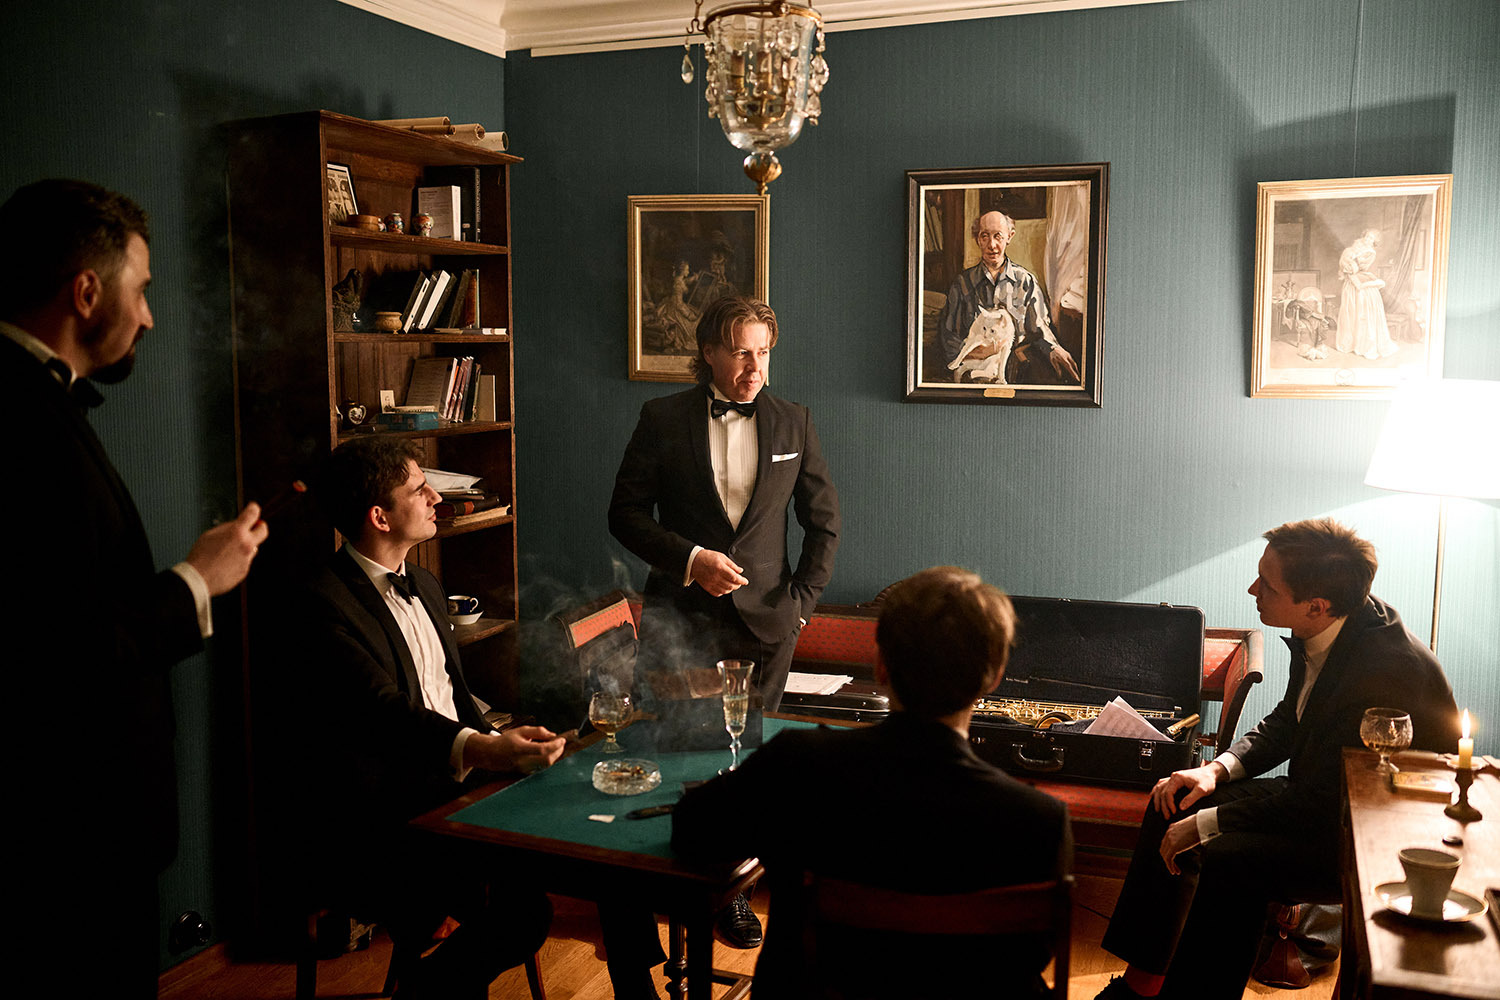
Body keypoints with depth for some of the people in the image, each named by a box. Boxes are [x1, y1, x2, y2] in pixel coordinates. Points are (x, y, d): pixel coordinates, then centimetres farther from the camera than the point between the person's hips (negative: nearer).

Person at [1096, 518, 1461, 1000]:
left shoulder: (1388, 671, -31)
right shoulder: (1321, 633, -5)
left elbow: (1322, 802, -27)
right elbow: (1286, 721, 13)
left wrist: (1207, 824, -22)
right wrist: (1219, 769, -3)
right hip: (1322, 796, 9)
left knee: (1230, 860, -30)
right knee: (1171, 808, -2)